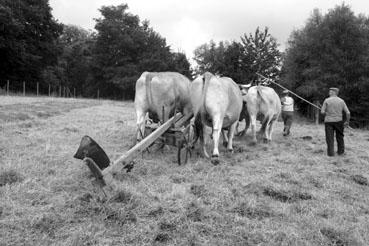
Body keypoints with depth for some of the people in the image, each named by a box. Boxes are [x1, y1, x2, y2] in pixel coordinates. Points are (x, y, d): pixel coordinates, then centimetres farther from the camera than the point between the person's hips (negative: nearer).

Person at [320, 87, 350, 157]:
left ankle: (330, 153, 2)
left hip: (328, 122, -2)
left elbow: (322, 112, -8)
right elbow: (348, 113, -1)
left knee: (329, 138, 3)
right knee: (340, 137, 16)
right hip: (338, 121, 2)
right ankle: (340, 151, 22)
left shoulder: (327, 100, -5)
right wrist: (347, 121, 11)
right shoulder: (341, 101, 1)